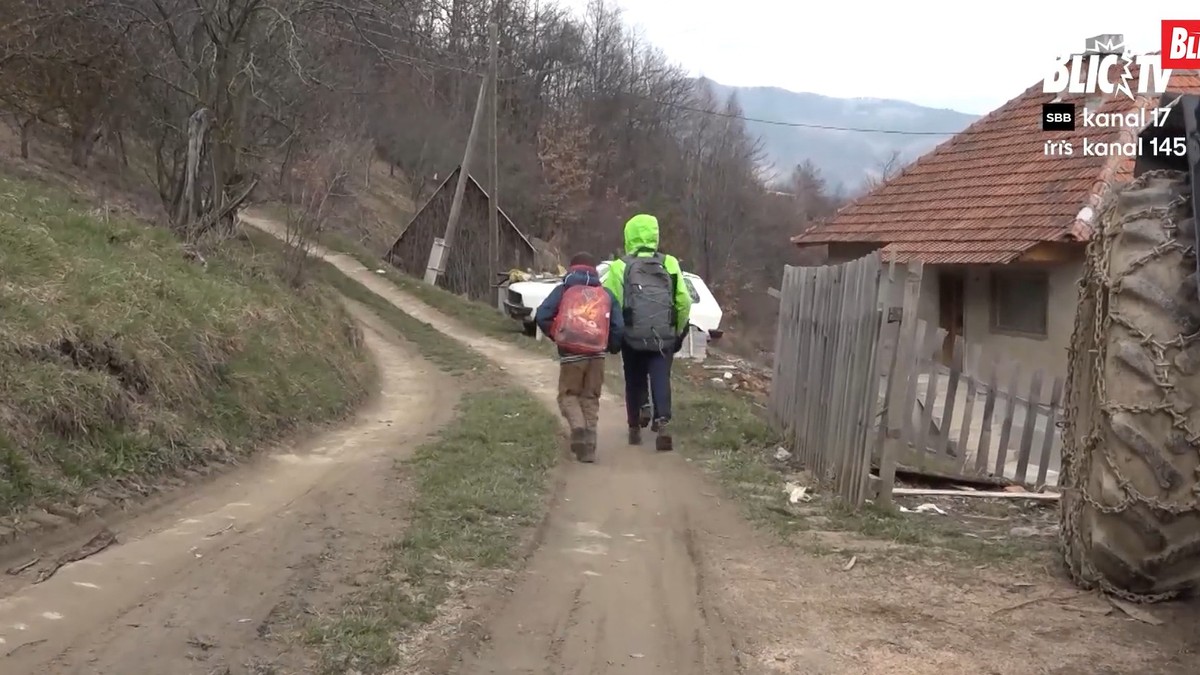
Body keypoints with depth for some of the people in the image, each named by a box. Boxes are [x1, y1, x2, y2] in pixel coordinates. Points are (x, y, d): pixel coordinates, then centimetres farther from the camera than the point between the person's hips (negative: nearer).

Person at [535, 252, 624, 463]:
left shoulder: (563, 291, 5)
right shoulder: (606, 294, 11)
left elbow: (541, 317, -6)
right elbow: (619, 327, 3)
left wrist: (555, 334, 10)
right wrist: (612, 347, 19)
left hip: (570, 355, -2)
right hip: (597, 354, 2)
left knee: (568, 395, 13)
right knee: (590, 398, 14)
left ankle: (578, 427, -16)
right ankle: (588, 447, 9)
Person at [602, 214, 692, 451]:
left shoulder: (620, 267, -4)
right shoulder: (669, 264, 2)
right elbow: (684, 302, 1)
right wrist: (678, 332, 13)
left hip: (632, 339, 0)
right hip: (664, 339, 0)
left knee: (635, 383, 14)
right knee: (661, 380, 1)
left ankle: (635, 428, 21)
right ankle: (662, 422, -19)